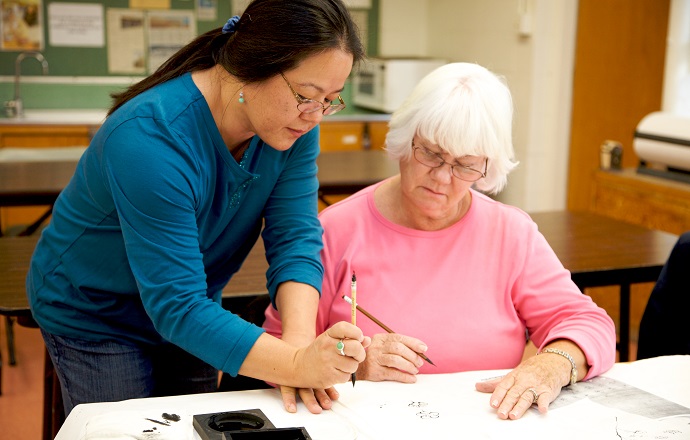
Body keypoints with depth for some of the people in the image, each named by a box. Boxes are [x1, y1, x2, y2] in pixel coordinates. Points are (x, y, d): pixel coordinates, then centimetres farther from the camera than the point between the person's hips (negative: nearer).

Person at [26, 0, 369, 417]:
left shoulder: (296, 122, -16)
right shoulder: (150, 140, -36)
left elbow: (296, 240, -19)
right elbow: (175, 306, -37)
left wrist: (300, 343, -37)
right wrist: (296, 366, -47)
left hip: (190, 310, 6)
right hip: (95, 316, -5)